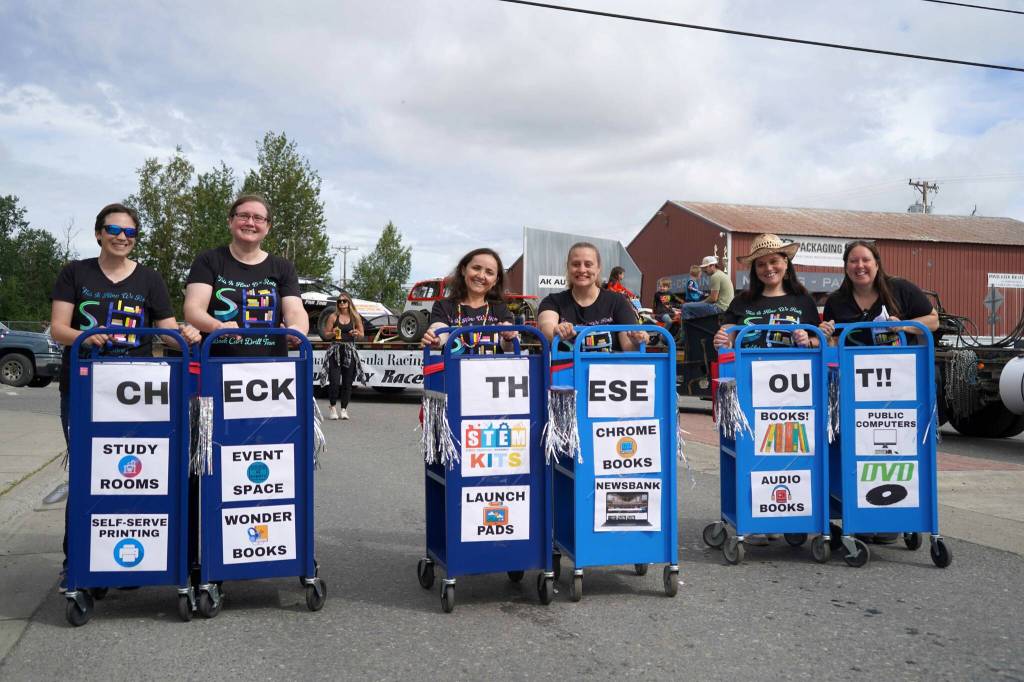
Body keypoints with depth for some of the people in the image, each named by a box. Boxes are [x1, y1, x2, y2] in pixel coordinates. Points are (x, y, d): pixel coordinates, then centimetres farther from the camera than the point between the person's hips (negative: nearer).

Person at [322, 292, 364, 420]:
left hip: (350, 351, 1)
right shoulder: (333, 317, 3)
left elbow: (362, 335, 12)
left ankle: (344, 409, 12)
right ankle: (333, 408, 6)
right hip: (335, 350, -1)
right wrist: (333, 333, -14)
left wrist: (357, 334, -10)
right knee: (334, 381, -8)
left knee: (347, 382, 3)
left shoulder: (355, 317, 6)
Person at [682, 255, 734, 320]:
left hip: (719, 307, -11)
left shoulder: (715, 276, -14)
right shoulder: (721, 274, 19)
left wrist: (703, 302, -2)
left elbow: (713, 298, -18)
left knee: (686, 307, -15)